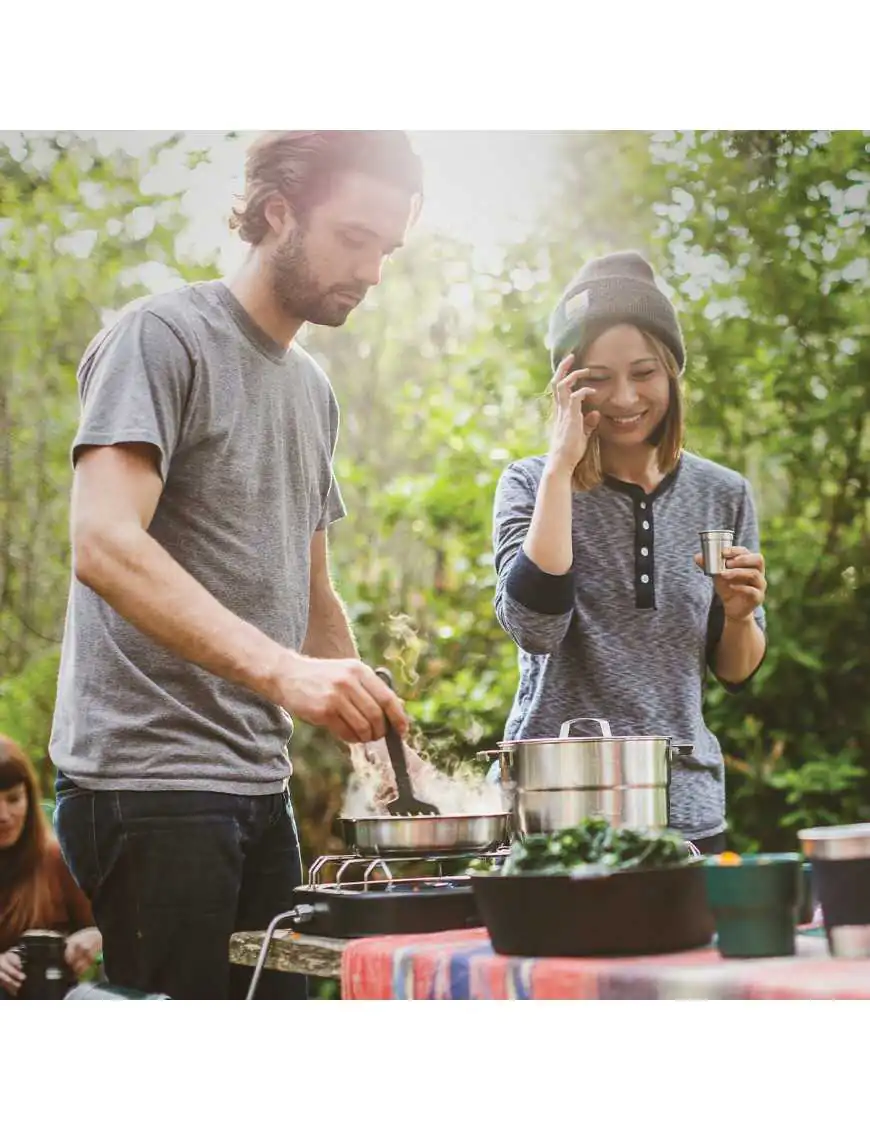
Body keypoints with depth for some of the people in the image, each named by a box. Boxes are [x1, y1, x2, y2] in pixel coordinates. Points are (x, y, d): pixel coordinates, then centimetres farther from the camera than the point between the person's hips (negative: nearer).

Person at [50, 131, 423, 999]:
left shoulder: (312, 389, 17)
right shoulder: (163, 338, -7)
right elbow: (103, 546, -22)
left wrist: (377, 730, 11)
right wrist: (281, 670, -31)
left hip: (261, 782, 8)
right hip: (149, 775, -8)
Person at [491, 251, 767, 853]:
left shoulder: (724, 496, 4)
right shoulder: (533, 484, -2)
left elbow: (737, 672, 11)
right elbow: (535, 625, -20)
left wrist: (739, 615, -11)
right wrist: (562, 464, -17)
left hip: (685, 806, 3)